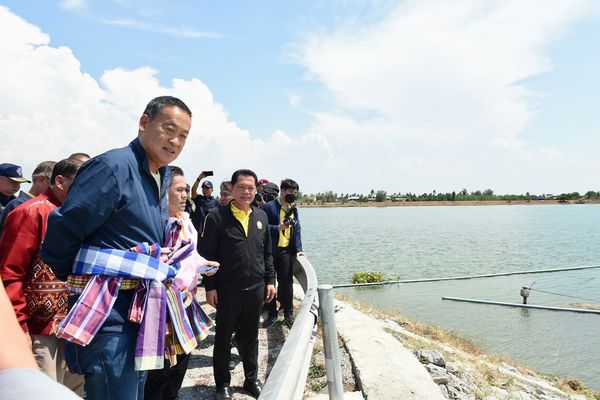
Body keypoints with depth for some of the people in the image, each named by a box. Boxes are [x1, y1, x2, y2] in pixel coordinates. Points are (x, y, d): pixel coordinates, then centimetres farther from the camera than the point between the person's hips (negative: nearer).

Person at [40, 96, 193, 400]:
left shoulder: (161, 176, 11)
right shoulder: (114, 166, -17)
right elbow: (62, 231, -16)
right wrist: (73, 281, -2)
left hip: (140, 312, 9)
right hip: (108, 311, -9)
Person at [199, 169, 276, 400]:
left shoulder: (261, 216, 8)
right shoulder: (217, 217, -7)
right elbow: (207, 255, -8)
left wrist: (270, 280, 8)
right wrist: (210, 287, -10)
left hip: (256, 289, 4)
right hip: (227, 290, -4)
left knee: (250, 337, 17)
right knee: (223, 338, 11)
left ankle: (252, 379, 33)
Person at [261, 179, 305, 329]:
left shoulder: (293, 209, 11)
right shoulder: (269, 207, -6)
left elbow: (296, 230, 10)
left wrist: (298, 249, 1)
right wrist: (278, 228, -22)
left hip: (286, 251, 3)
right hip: (269, 251, -3)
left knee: (286, 282, 4)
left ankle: (288, 314, 18)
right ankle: (272, 314, 21)